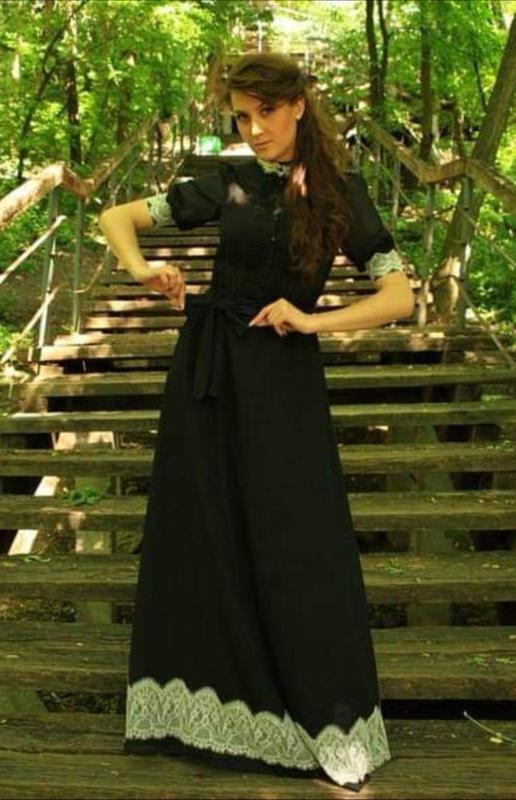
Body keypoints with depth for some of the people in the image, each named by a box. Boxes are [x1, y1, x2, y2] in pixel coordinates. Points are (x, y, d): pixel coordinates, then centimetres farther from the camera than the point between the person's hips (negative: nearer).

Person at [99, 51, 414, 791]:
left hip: (283, 380, -2)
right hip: (207, 370, 3)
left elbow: (400, 296, -8)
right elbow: (116, 218, 7)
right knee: (203, 539, 8)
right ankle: (211, 706, 24)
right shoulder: (227, 182, 3)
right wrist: (142, 269, -12)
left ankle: (331, 722, 13)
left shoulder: (340, 189, -2)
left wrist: (312, 320, -18)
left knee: (295, 546, -1)